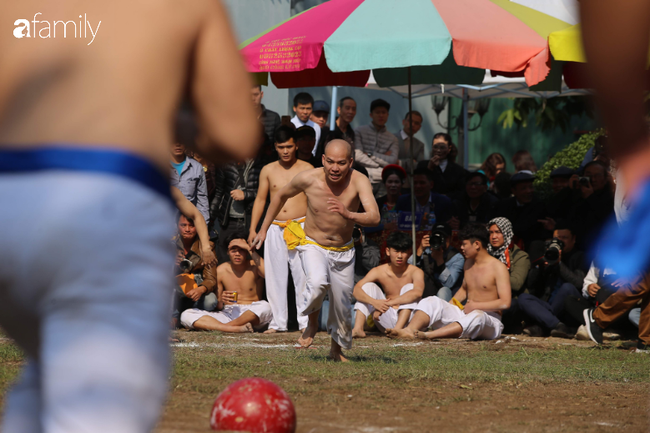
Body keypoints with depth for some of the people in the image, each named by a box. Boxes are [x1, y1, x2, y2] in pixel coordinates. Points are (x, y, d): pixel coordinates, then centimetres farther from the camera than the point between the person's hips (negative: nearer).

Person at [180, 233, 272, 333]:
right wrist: (220, 301, -14)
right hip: (227, 315, 3)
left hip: (252, 314, -3)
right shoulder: (221, 271, 8)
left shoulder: (254, 266, 1)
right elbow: (217, 307, 12)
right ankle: (234, 328, -36)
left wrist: (250, 249, -17)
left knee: (265, 307, -39)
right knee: (186, 315, -19)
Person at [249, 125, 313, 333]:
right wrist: (252, 229, 9)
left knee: (302, 275, -7)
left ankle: (306, 321, -2)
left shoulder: (306, 169, 4)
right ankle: (278, 321, 6)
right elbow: (260, 199, 14)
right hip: (275, 229, 3)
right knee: (275, 275, 1)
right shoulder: (268, 171, 10)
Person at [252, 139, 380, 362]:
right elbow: (281, 196, 1)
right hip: (312, 245, -1)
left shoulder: (359, 181, -24)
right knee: (318, 283, -31)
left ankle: (337, 349, 37)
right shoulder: (308, 179, -20)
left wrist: (349, 214, -55)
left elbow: (374, 217, -36)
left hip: (343, 251, 1)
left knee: (342, 305, 9)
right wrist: (264, 229, 7)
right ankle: (312, 322, -1)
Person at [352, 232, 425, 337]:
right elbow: (356, 290, -15)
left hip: (406, 321, -3)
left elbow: (417, 292, -34)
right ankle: (358, 329, -26)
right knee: (368, 286, -10)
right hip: (387, 321, 3)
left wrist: (389, 303, -40)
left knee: (409, 288, -23)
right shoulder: (379, 271, -3)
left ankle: (398, 329, -42)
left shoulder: (415, 272, -12)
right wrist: (374, 302, -37)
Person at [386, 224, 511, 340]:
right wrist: (449, 306, 12)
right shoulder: (469, 263, 14)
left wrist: (476, 305, -17)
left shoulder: (497, 268, -9)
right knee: (432, 301, -12)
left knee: (477, 317, -42)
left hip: (489, 320, -7)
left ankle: (427, 335, -60)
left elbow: (505, 303, -18)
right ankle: (410, 331, -44)